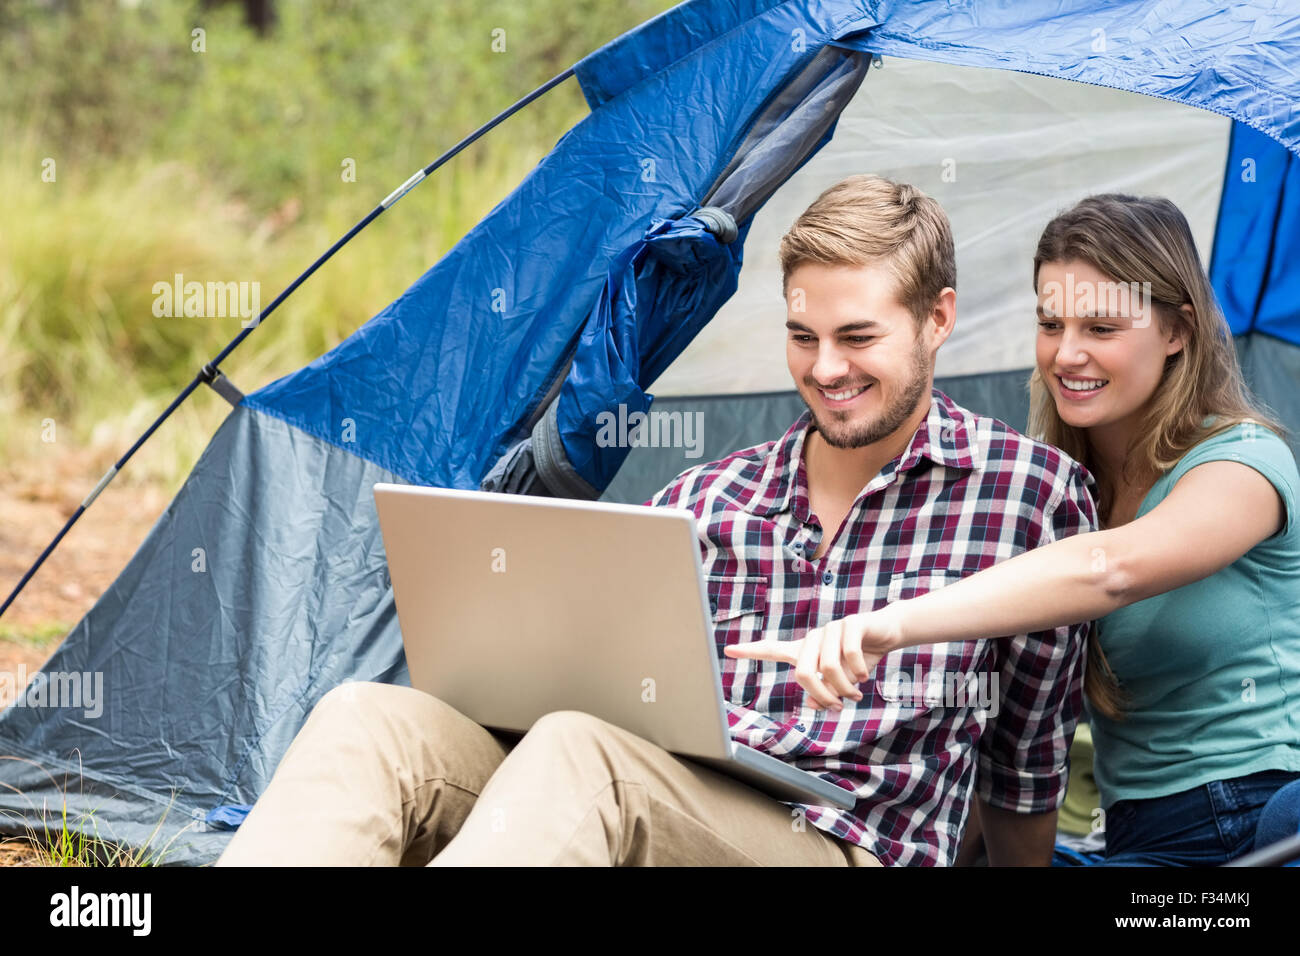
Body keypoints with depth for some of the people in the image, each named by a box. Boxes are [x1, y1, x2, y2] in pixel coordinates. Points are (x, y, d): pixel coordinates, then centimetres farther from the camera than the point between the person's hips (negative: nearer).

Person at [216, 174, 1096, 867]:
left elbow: (1029, 772, 15)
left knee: (579, 756, -36)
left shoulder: (1034, 491, 7)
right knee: (371, 721, -22)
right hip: (670, 814, 5)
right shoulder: (702, 501, 17)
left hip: (842, 849, -4)